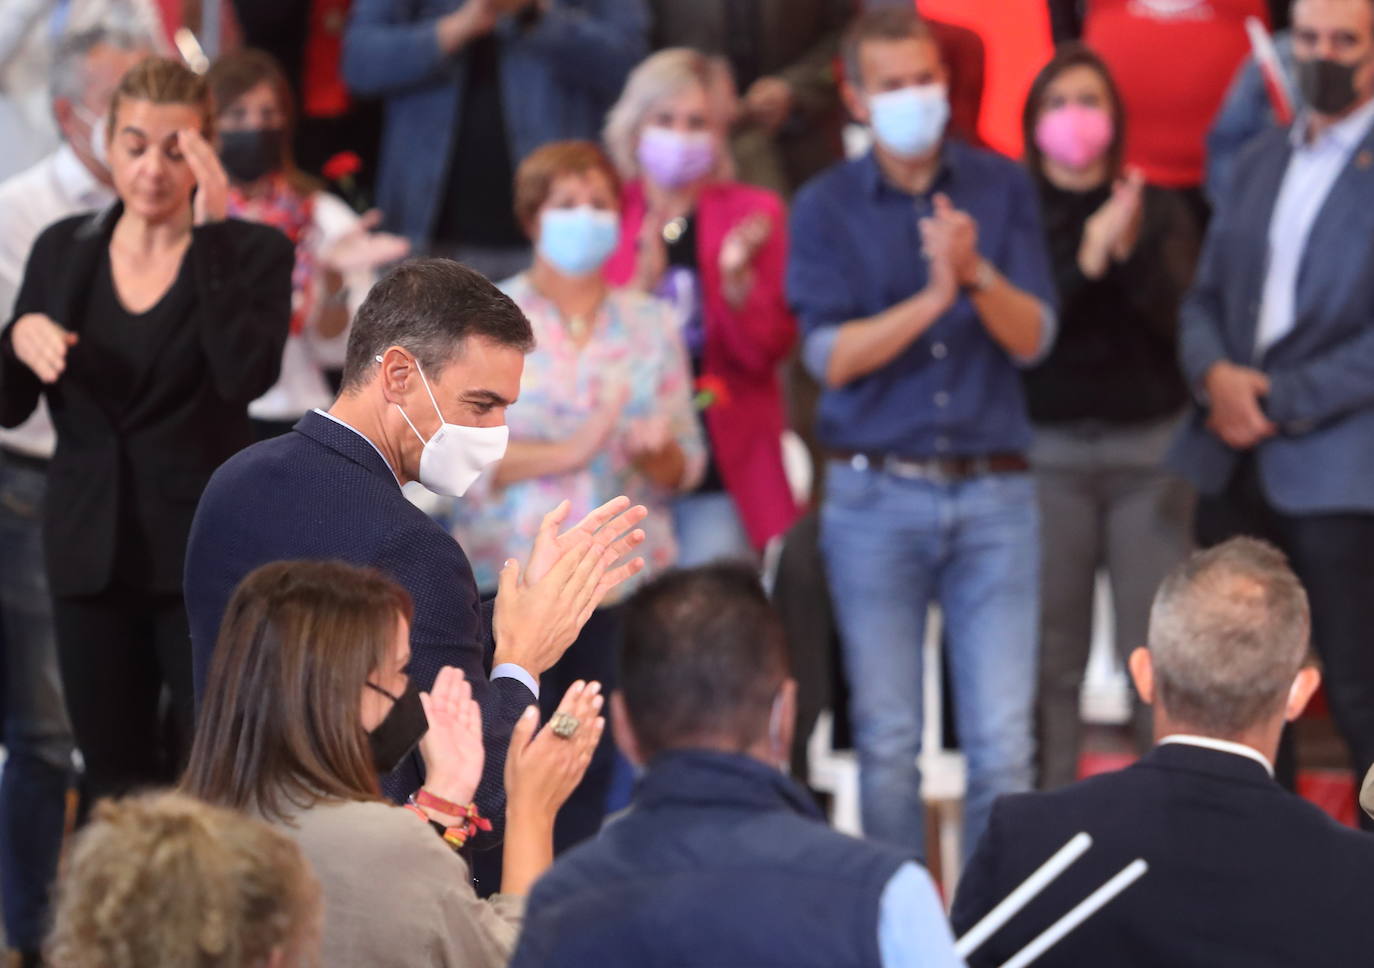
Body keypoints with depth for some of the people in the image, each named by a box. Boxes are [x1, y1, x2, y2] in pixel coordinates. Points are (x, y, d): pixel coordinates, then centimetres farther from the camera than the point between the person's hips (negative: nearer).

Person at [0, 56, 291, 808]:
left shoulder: (252, 252, -3)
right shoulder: (62, 250, 7)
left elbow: (247, 374, -21)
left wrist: (210, 230, -19)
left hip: (206, 551, -4)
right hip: (92, 551, 4)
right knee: (114, 785, 7)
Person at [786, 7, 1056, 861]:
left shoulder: (1002, 188, 6)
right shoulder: (825, 208, 4)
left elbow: (1032, 338, -1)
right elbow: (832, 358, -6)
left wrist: (977, 274, -20)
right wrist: (930, 300, -19)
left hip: (994, 493, 0)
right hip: (876, 494, 0)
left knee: (1004, 742, -4)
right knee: (888, 743, 2)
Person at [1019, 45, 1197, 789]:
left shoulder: (1158, 211, 10)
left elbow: (1178, 316, -1)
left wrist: (1132, 250, -17)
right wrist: (1090, 253, -16)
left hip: (1147, 447, 1)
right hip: (1047, 450, -1)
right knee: (1051, 654, -3)